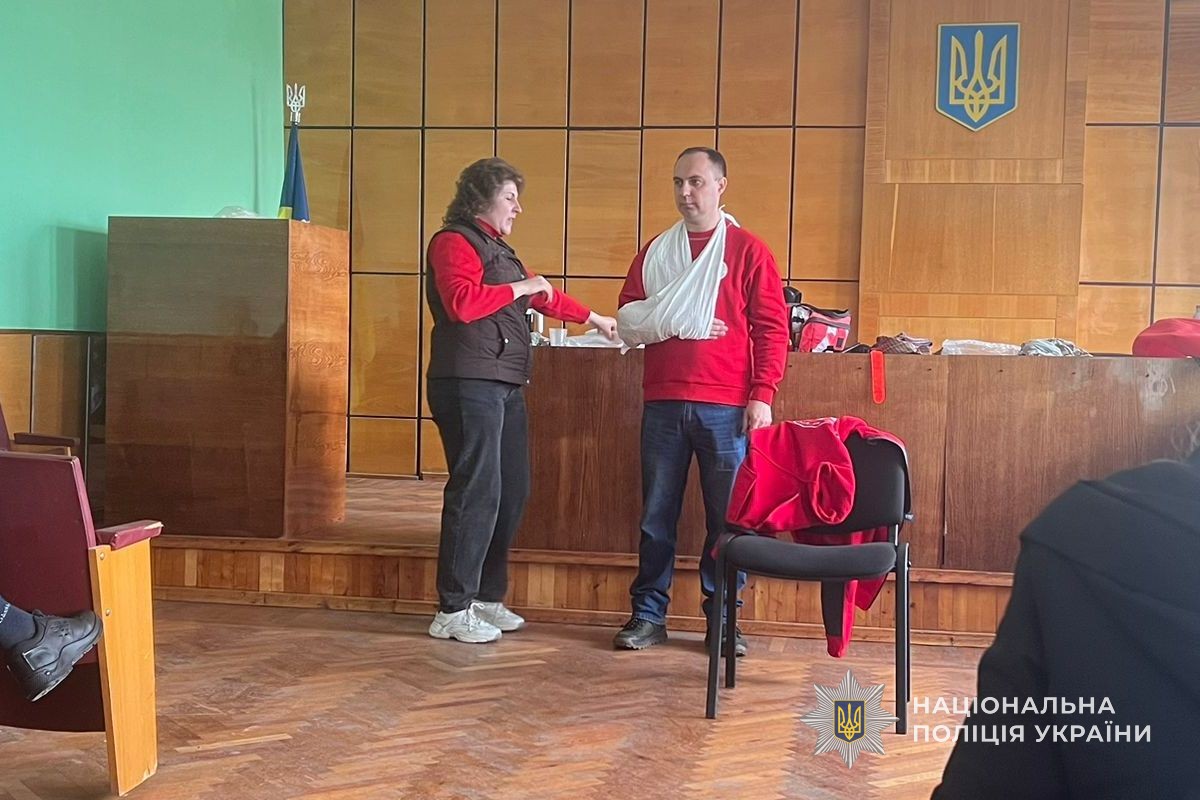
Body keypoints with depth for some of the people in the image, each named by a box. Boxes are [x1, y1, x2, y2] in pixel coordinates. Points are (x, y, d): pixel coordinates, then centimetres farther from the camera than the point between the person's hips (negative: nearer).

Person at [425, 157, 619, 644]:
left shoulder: (495, 248, 25)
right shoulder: (455, 242, -4)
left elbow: (541, 295, 37)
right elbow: (461, 302, -22)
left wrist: (593, 318, 42)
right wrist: (517, 288, -11)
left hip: (503, 387, 10)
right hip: (469, 385, -10)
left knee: (511, 493, 10)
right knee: (476, 493, -10)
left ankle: (486, 598, 21)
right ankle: (453, 612, -1)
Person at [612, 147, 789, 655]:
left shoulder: (748, 250, 4)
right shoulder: (655, 250, 14)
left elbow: (771, 328, -1)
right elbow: (627, 318, 10)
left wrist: (762, 395, -9)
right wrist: (664, 319, -9)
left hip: (727, 407, -2)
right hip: (663, 403, 3)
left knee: (728, 517, 3)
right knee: (657, 513, 7)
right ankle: (648, 615, 16)